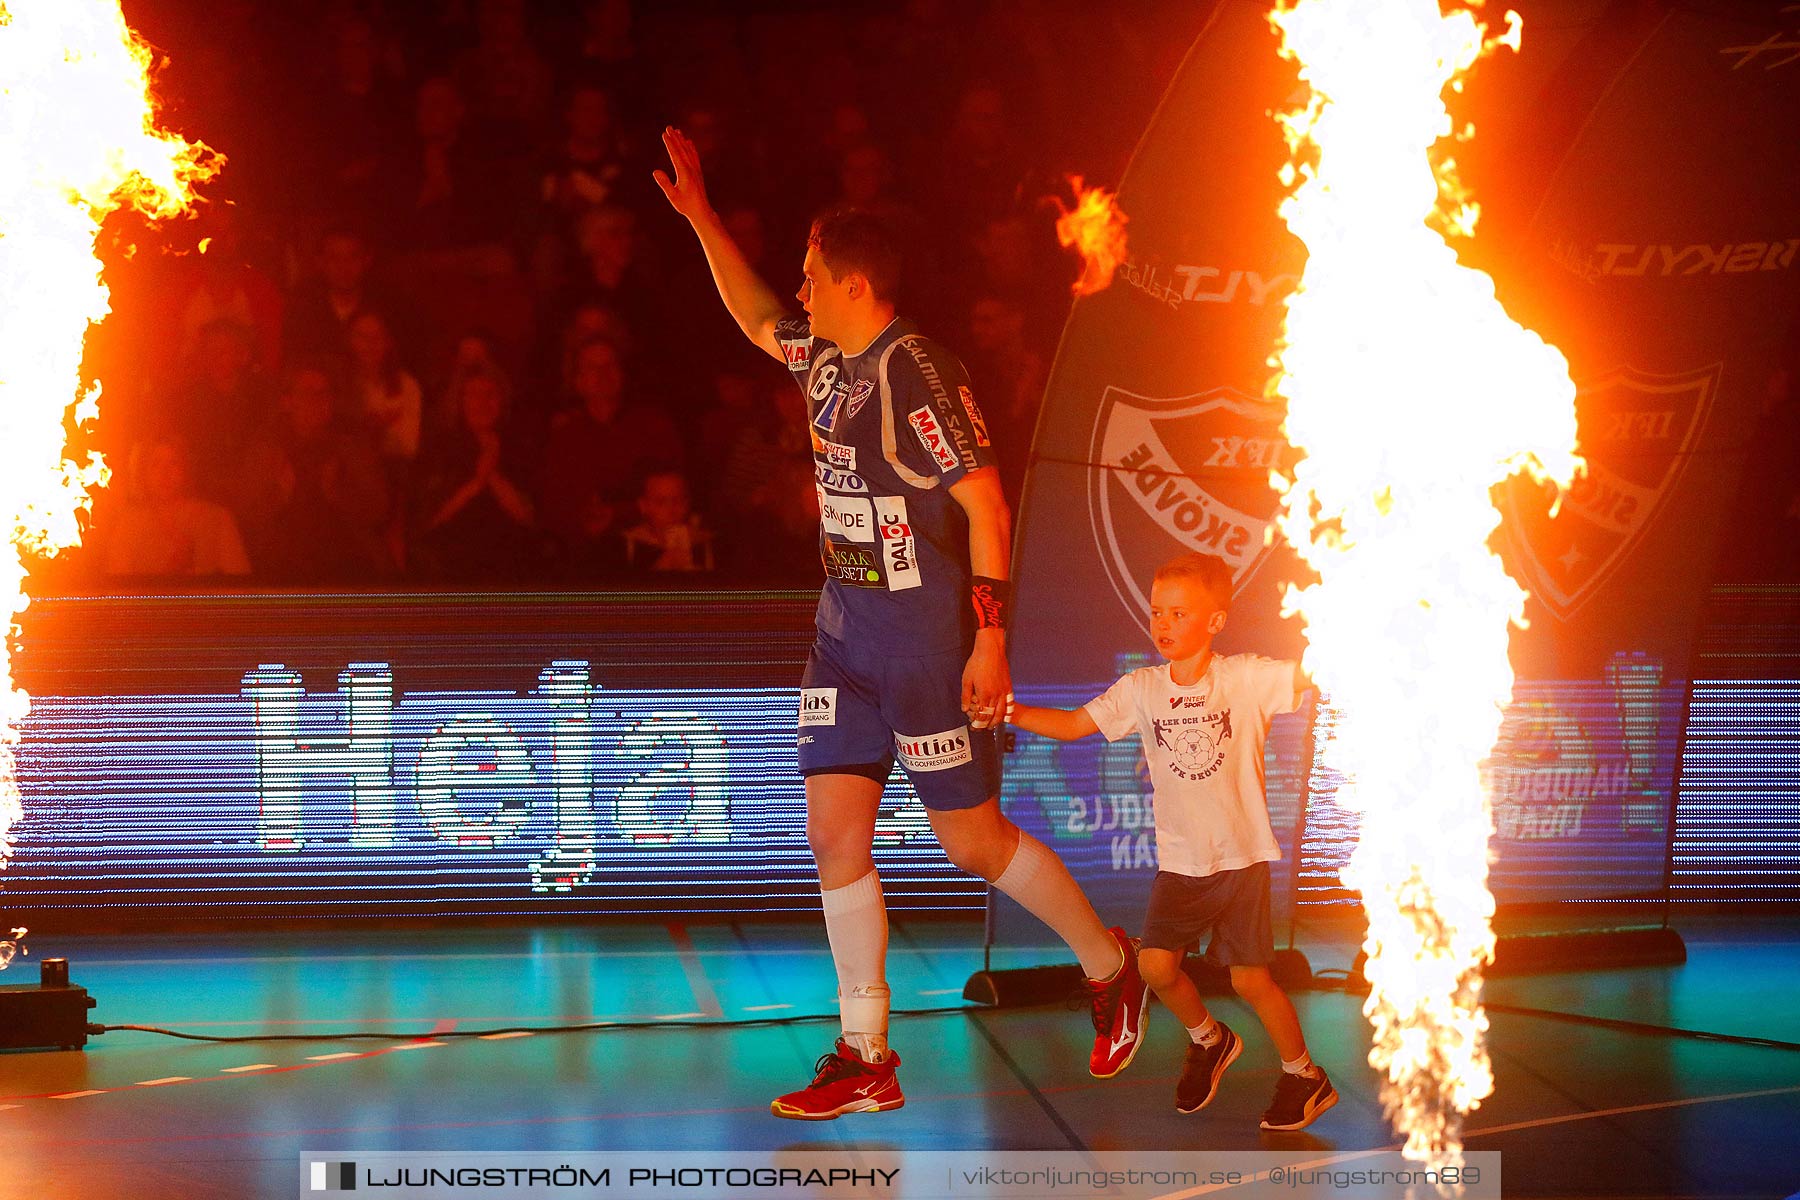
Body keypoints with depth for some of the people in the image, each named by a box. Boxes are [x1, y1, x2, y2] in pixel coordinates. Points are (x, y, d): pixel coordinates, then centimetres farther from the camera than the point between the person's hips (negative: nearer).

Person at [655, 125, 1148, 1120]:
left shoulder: (916, 374, -17)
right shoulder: (826, 360, 7)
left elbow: (986, 505, -18)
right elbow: (756, 320, 28)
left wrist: (989, 637, -21)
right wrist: (701, 219, 20)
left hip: (925, 627, -8)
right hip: (846, 626, 8)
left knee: (972, 840, 0)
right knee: (835, 833, 3)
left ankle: (1110, 968, 23)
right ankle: (866, 1061, 7)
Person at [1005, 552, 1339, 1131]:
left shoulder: (1249, 678, -9)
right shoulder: (1142, 689, -1)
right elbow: (1074, 724, 1)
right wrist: (1010, 711, -11)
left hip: (1242, 858, -3)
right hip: (1179, 861, 3)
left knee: (1250, 979, -4)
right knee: (1156, 964, -10)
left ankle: (1305, 1076, 19)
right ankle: (1208, 1040, 22)